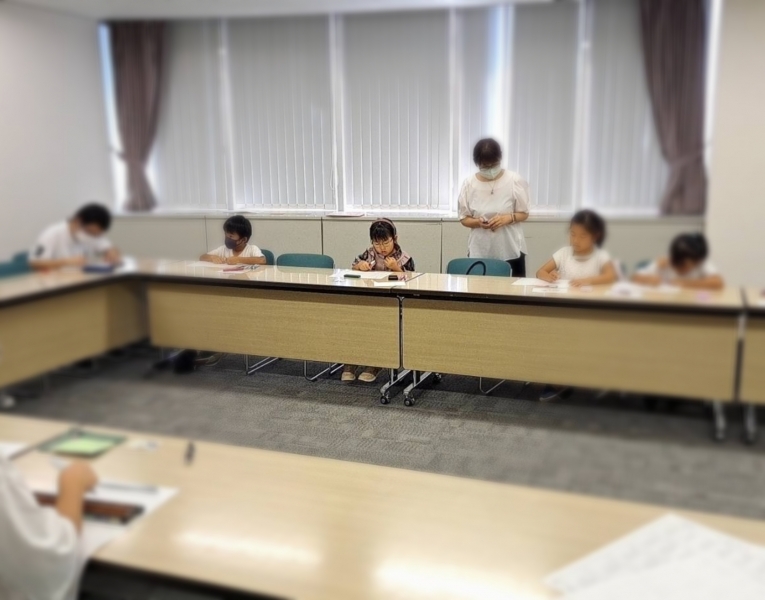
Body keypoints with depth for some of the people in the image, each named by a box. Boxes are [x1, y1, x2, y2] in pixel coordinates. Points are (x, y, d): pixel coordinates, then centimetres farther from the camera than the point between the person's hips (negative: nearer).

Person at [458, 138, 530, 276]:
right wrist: (478, 222, -17)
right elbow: (464, 218, 3)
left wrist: (508, 218, -17)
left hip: (511, 250, 0)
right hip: (480, 251, 1)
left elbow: (524, 213, 2)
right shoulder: (469, 183, -2)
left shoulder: (514, 180, -5)